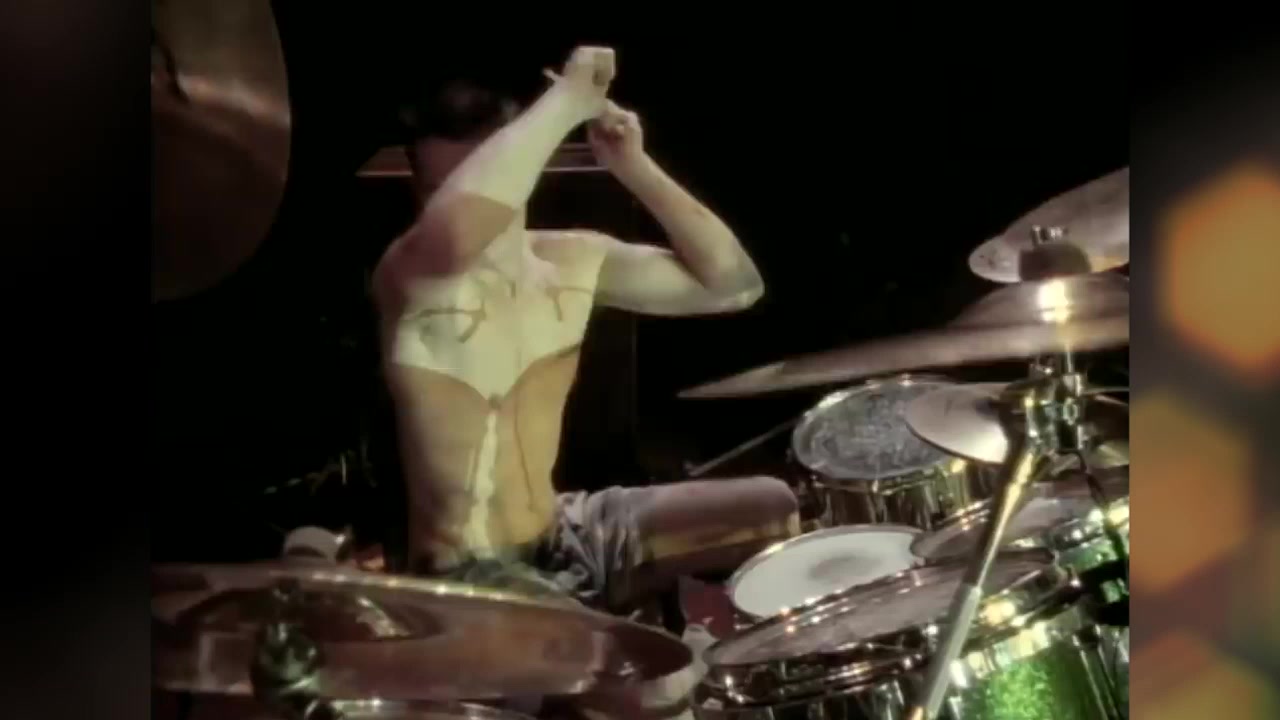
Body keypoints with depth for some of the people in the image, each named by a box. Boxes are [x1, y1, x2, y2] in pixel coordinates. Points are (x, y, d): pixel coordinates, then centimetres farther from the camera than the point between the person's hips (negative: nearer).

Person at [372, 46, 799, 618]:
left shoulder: (570, 260, 1)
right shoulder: (406, 274, -20)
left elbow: (733, 284, 0)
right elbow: (454, 233, -46)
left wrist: (634, 166, -10)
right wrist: (567, 99, -36)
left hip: (557, 531, 8)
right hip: (466, 569, -7)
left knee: (772, 509, 10)